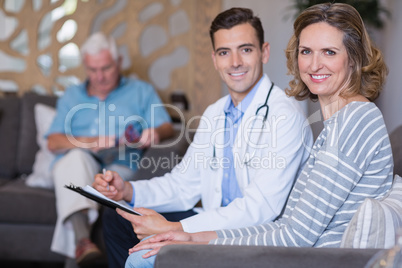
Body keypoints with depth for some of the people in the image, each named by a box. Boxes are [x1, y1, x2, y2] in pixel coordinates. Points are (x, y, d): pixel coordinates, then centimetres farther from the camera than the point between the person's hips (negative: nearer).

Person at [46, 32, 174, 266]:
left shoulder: (141, 91, 22)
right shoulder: (72, 96, 26)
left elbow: (167, 128, 6)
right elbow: (53, 142, 12)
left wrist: (155, 132, -21)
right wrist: (89, 142, -9)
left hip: (120, 165, 0)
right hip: (73, 168, 0)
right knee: (77, 156, -37)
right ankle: (81, 238, -56)